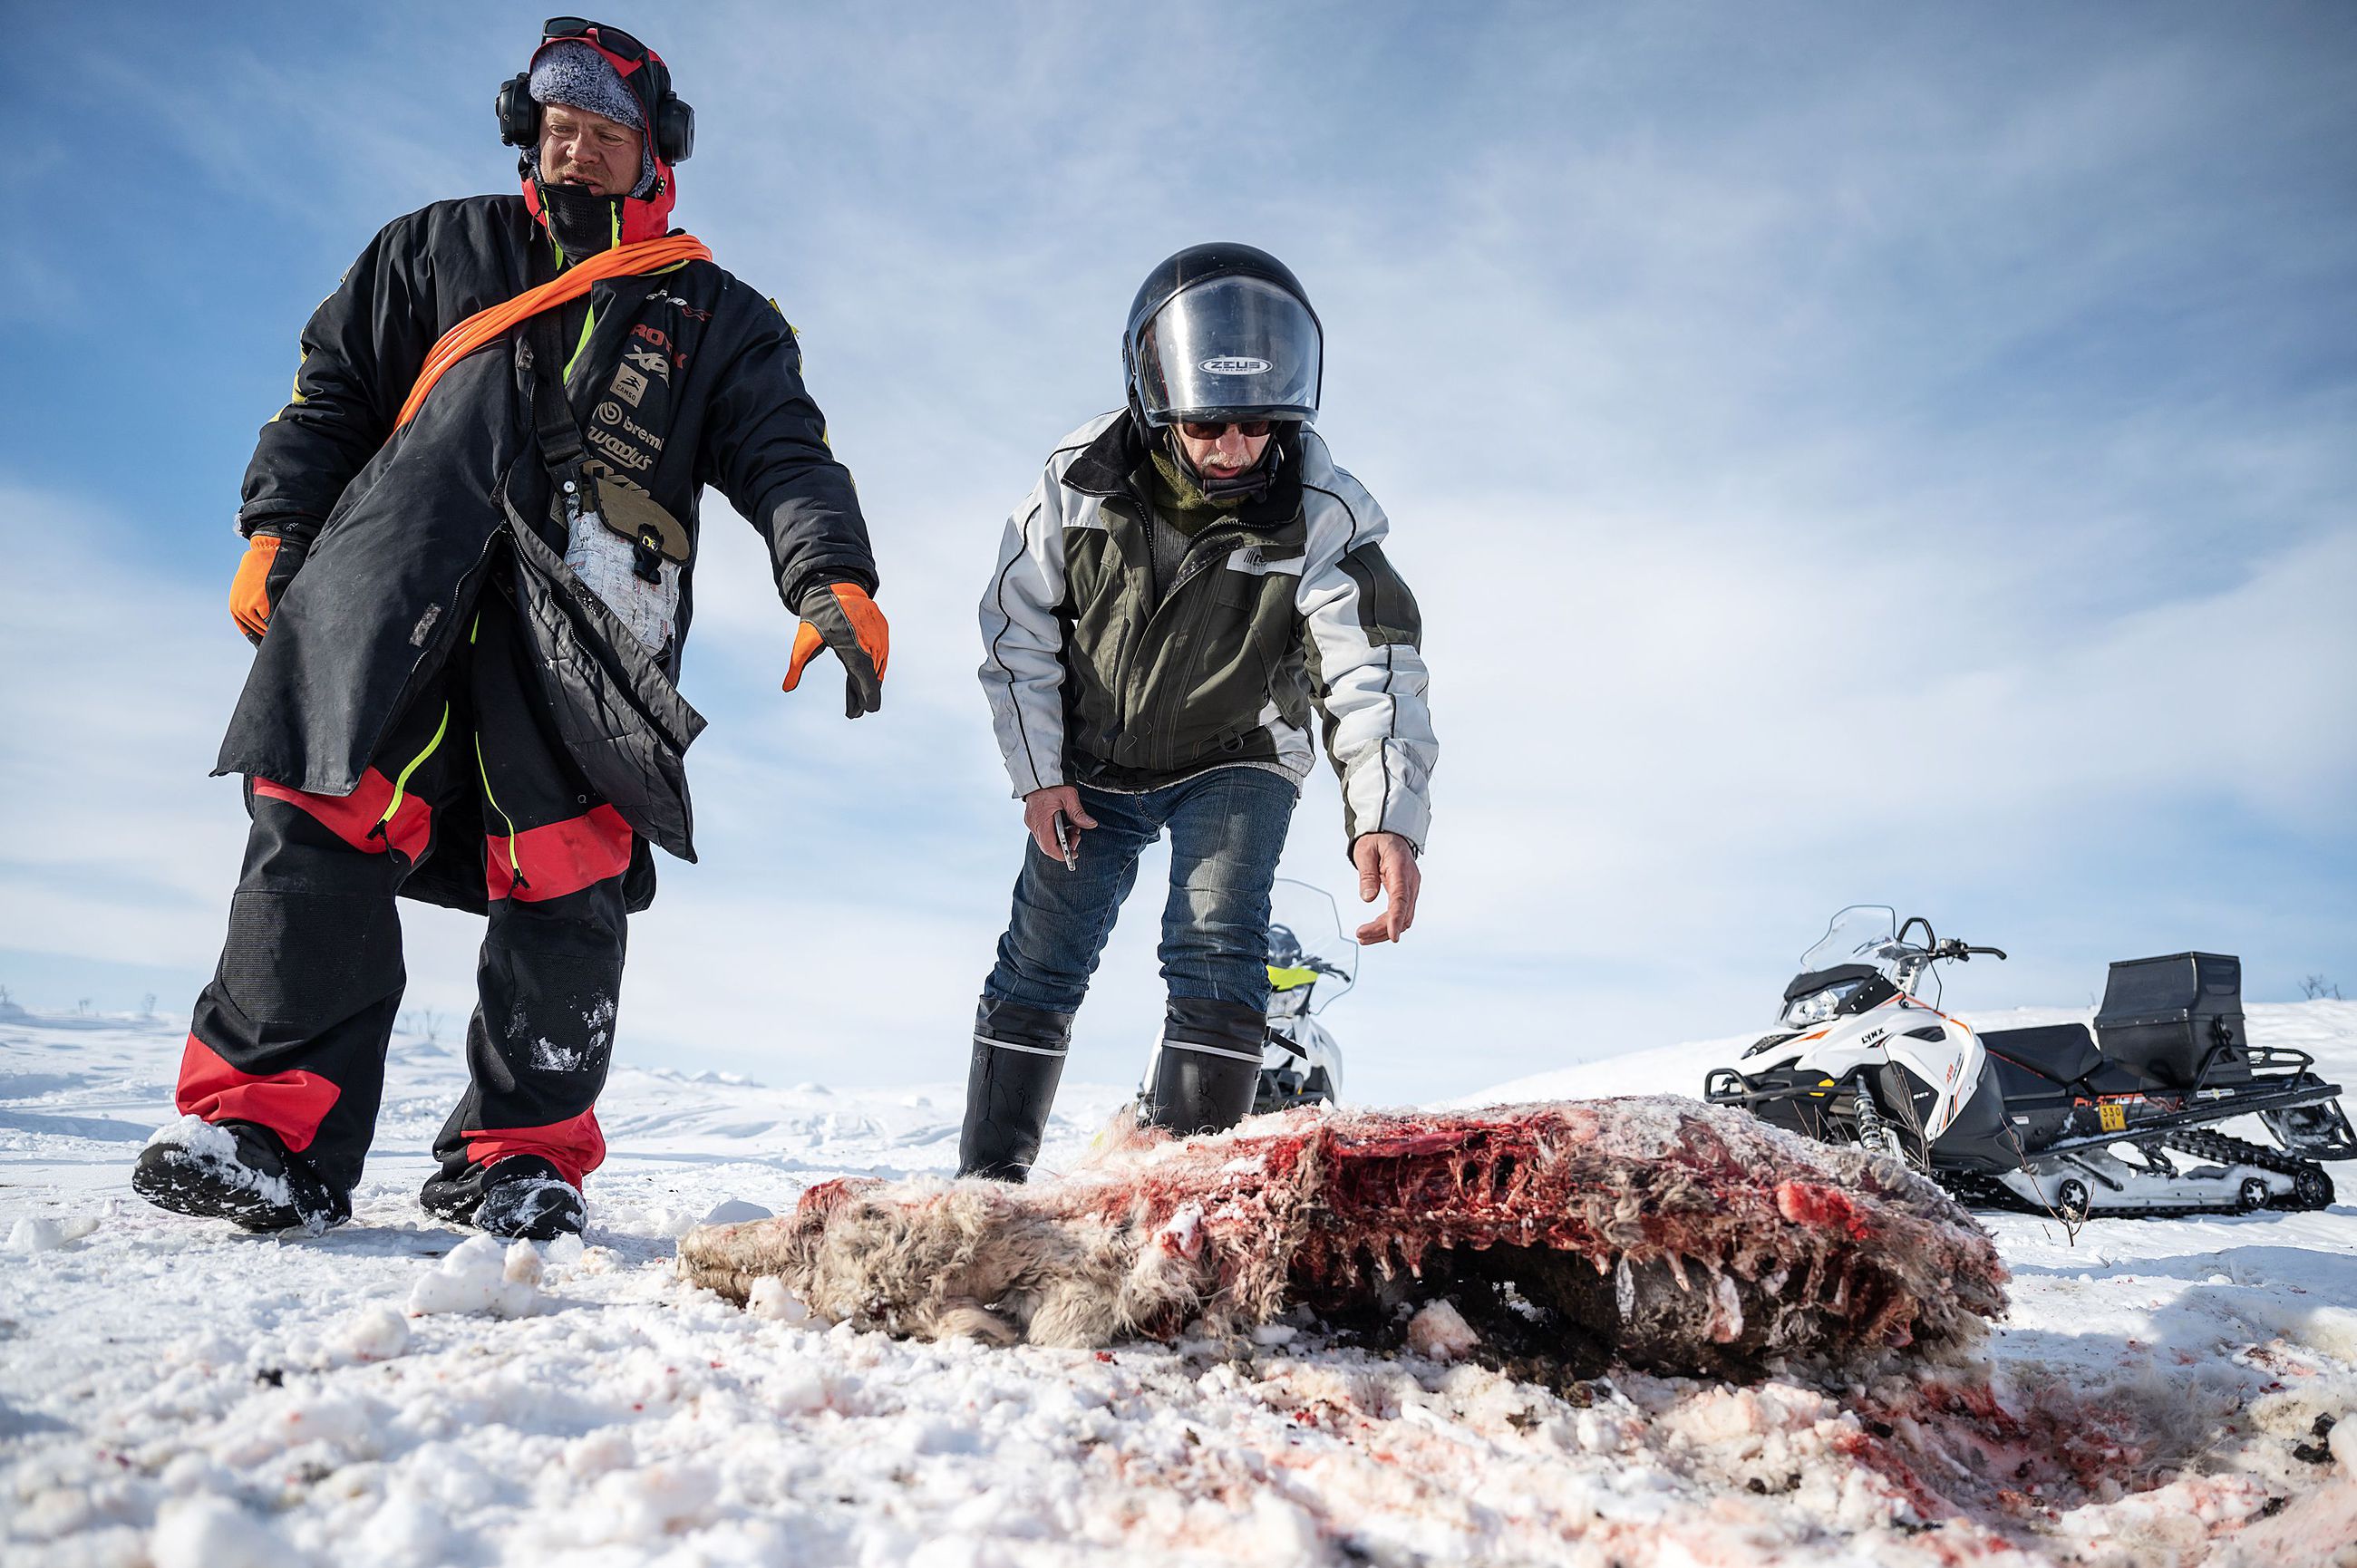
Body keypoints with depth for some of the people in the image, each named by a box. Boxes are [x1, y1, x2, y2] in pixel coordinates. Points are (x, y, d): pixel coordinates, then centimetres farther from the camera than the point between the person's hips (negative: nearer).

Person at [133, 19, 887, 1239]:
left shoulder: (716, 318, 22)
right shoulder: (438, 250, 27)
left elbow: (785, 457, 8)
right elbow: (330, 393, 23)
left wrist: (833, 582, -11)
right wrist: (275, 531, 8)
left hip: (592, 622, -1)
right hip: (396, 587, 1)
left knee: (566, 878, -11)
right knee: (326, 828, -14)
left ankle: (520, 1153, -1)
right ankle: (273, 1131, -9)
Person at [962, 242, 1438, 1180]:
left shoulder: (1322, 515, -22)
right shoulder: (1080, 479, -16)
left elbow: (1373, 672, -27)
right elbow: (1017, 628, -4)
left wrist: (1386, 816, -43)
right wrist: (1039, 773, -7)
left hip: (1234, 764, -1)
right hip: (1092, 767, 2)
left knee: (1215, 953, -18)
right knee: (1039, 967, 0)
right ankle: (988, 1176, 13)